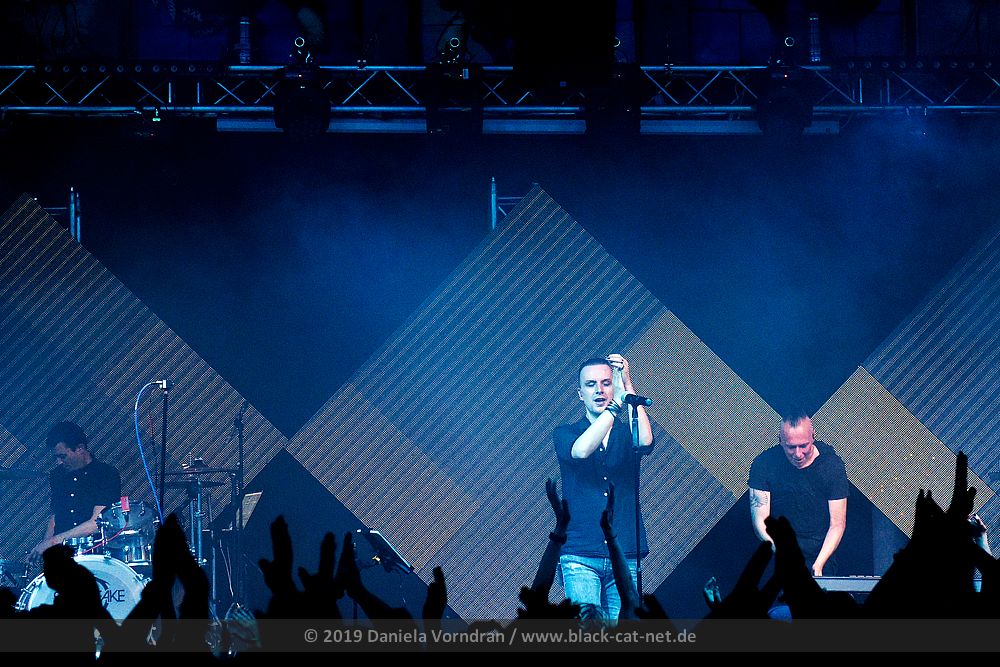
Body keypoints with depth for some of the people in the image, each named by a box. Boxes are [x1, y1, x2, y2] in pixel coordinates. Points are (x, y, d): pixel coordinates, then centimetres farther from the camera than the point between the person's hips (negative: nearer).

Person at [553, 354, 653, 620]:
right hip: (580, 556, -2)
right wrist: (617, 402, -17)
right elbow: (581, 450, -17)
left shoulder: (626, 433, 11)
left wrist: (627, 386, -12)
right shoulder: (565, 434, 7)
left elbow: (645, 441, -14)